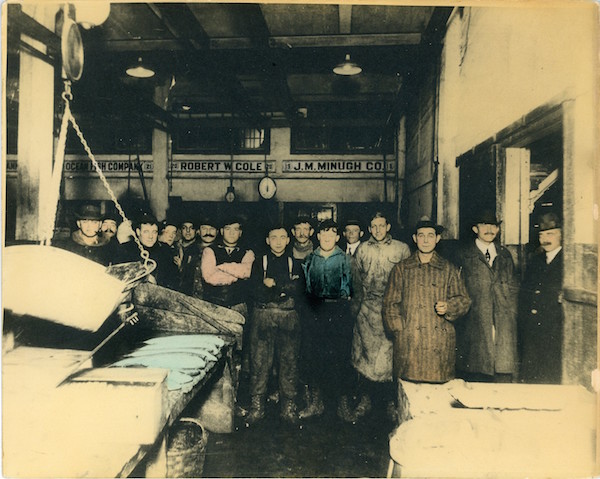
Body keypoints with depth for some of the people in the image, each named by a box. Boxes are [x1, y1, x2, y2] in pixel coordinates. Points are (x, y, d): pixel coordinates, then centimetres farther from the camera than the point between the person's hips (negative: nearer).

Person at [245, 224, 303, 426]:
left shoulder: (294, 264, 15)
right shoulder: (259, 263, 11)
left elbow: (298, 289, -2)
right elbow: (258, 291, -4)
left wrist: (273, 283, -6)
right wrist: (284, 289, -7)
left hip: (289, 317, 1)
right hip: (263, 315, -1)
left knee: (289, 361, 2)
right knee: (260, 361, -3)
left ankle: (289, 406, 11)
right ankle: (257, 405, 7)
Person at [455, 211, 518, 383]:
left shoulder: (505, 255, 17)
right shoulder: (464, 255, 6)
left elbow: (513, 289, 18)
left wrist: (512, 315, 9)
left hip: (504, 325, 3)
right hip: (475, 325, -3)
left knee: (504, 375, -1)